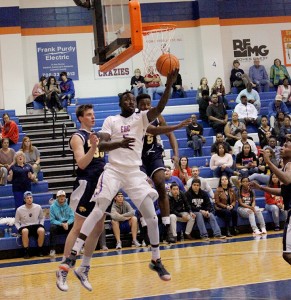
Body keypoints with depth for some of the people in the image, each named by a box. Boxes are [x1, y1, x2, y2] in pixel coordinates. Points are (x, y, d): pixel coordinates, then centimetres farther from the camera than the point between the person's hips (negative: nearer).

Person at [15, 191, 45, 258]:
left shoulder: (38, 207, 0)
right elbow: (16, 222, 8)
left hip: (36, 226, 1)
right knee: (25, 231, -39)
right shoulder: (19, 209, -4)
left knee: (41, 230, -35)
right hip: (25, 227, -1)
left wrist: (41, 225, -2)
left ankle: (40, 250, -14)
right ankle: (26, 251, -23)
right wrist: (19, 229, -9)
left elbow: (41, 218, 17)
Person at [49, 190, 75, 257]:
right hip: (57, 225, -2)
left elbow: (72, 217, -2)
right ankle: (52, 249, -32)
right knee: (52, 227, -34)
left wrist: (67, 223, -23)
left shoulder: (68, 205, 1)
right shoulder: (53, 206, -4)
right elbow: (52, 220, -7)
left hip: (67, 224, 2)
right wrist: (62, 224, -22)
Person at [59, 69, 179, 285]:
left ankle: (156, 261, 11)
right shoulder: (111, 121, 5)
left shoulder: (142, 118, 7)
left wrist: (169, 85, -27)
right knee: (97, 211, -15)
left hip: (135, 171, 2)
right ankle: (73, 255, -14)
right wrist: (119, 143, -29)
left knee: (151, 216, -5)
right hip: (113, 170, -2)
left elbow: (160, 108, -11)